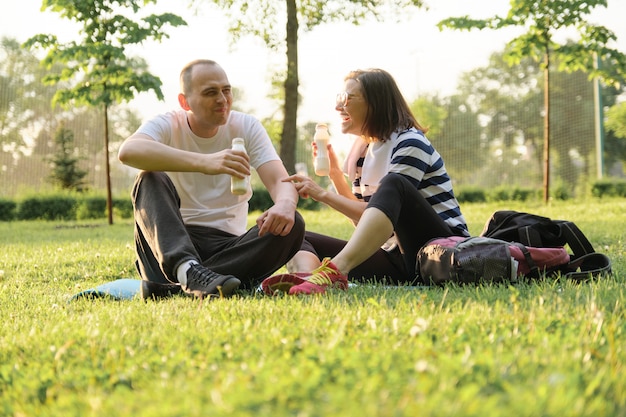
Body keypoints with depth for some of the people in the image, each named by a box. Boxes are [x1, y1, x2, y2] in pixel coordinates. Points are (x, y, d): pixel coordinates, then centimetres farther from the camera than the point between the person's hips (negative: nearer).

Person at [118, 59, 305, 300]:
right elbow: (128, 151, -28)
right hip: (170, 246, -2)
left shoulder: (246, 127, 4)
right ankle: (189, 272, -48)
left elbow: (281, 180, -8)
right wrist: (204, 162, -41)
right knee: (151, 179, -24)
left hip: (228, 248, 2)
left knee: (291, 224, -24)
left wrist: (286, 204, -35)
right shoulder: (167, 126, -4)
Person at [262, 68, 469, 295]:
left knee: (392, 183, -33)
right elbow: (362, 218, 15)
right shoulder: (363, 150, 14)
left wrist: (323, 195, -14)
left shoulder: (410, 143, -8)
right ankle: (304, 277, -42)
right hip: (396, 257, 7)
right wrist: (334, 173, 6)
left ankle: (334, 271, -51)